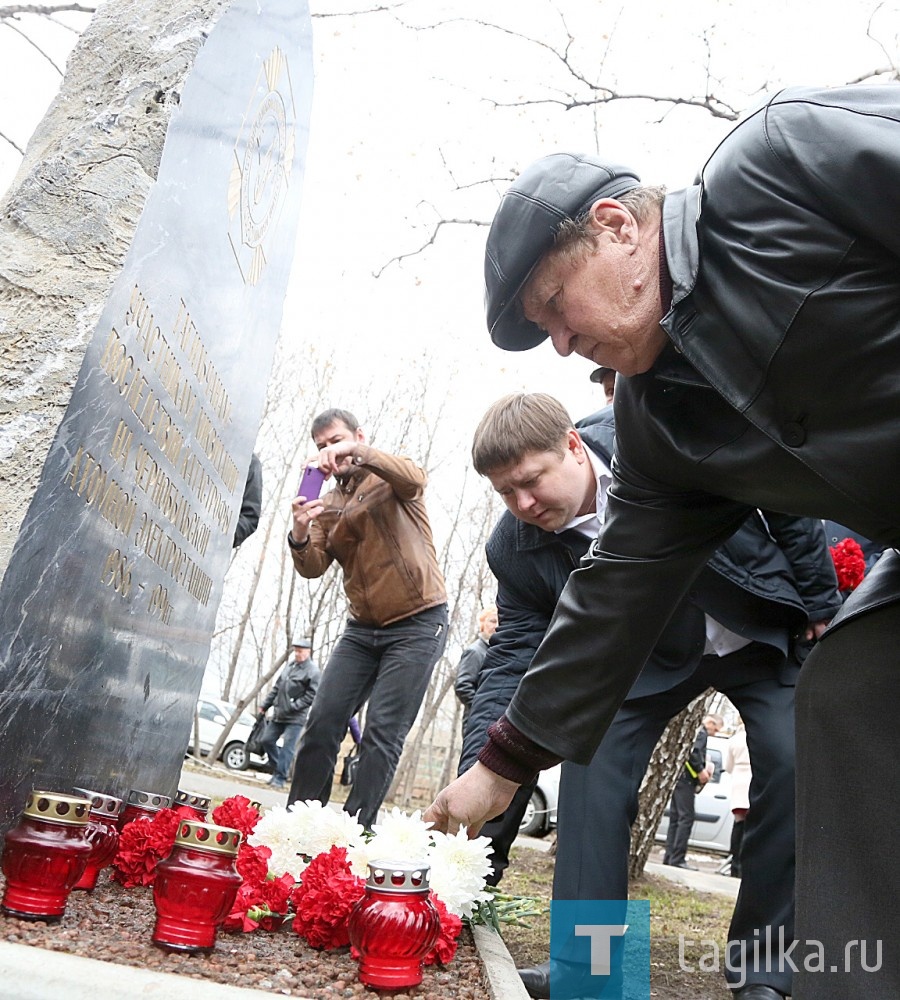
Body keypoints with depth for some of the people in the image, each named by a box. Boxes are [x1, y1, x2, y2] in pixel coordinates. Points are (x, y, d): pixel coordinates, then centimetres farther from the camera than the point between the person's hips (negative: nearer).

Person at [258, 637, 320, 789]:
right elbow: (277, 687, 17)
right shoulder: (290, 666, 10)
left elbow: (311, 696, -16)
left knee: (287, 747, -8)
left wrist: (292, 707, -18)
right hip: (278, 715, 8)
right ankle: (279, 768, 25)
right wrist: (265, 705, 15)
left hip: (295, 719, -8)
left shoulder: (312, 671, -11)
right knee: (266, 740, 10)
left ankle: (281, 777, 0)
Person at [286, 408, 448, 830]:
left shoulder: (390, 478, 0)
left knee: (382, 733, -8)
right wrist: (300, 534, -22)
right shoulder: (329, 505, 13)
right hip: (362, 628, 5)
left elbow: (414, 479, -26)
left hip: (418, 625, -5)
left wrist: (359, 452, -39)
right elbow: (313, 567, -1)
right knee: (322, 722, 0)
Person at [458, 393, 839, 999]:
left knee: (798, 765, -13)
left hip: (764, 630, -1)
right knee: (593, 765, -13)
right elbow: (515, 659, -16)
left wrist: (819, 602, -9)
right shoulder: (516, 549, -20)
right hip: (652, 658, 2)